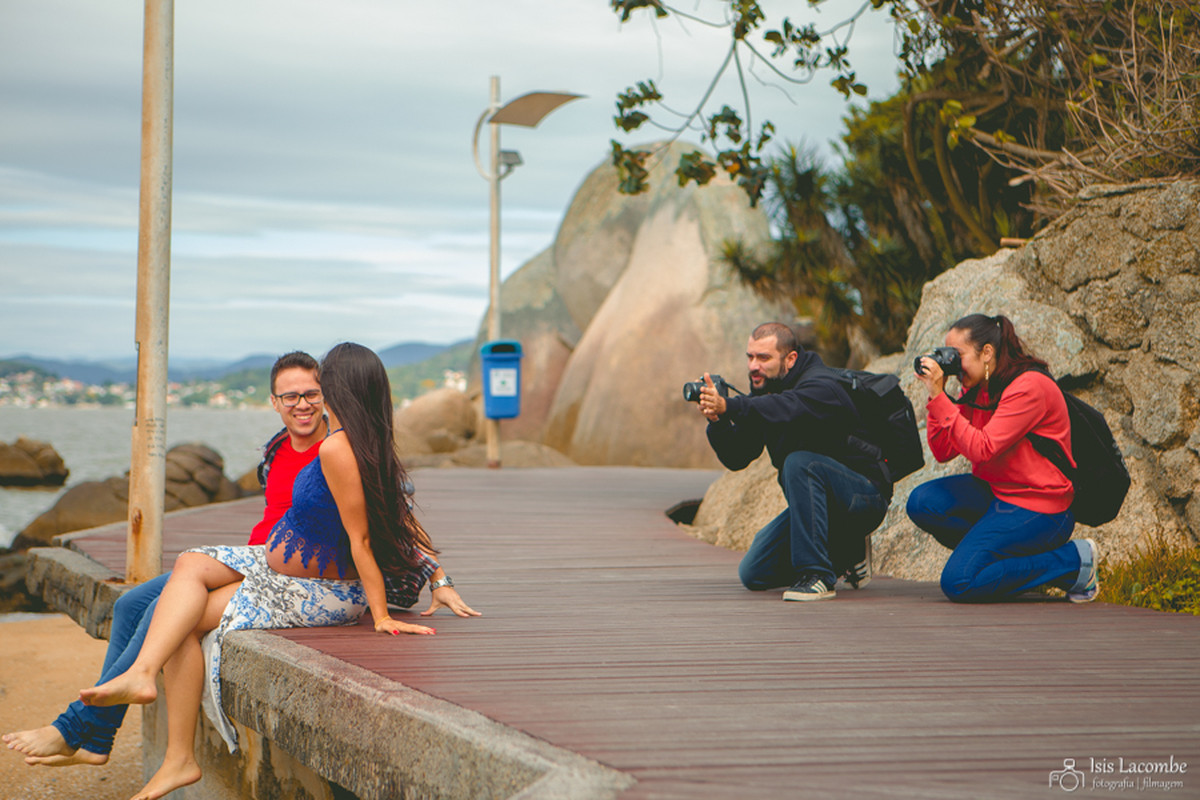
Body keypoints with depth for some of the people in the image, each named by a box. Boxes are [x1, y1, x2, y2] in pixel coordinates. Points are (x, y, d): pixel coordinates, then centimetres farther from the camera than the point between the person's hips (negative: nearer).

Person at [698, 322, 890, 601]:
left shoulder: (821, 386, -21)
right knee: (753, 574, 1)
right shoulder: (762, 393, 4)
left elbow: (786, 409, -45)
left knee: (800, 463, -35)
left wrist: (728, 406, -56)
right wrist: (717, 421, -23)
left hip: (863, 498, -8)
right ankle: (847, 555, 18)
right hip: (815, 503, 8)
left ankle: (817, 575, -29)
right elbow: (737, 458, -3)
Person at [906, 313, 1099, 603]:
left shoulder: (1030, 386, -19)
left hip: (1037, 508, -8)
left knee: (958, 583, -18)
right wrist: (935, 396, -7)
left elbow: (982, 449, -27)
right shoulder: (976, 390, 7)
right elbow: (942, 452, 2)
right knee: (922, 502, -11)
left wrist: (940, 396, -26)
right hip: (993, 492, 8)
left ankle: (1073, 560, -6)